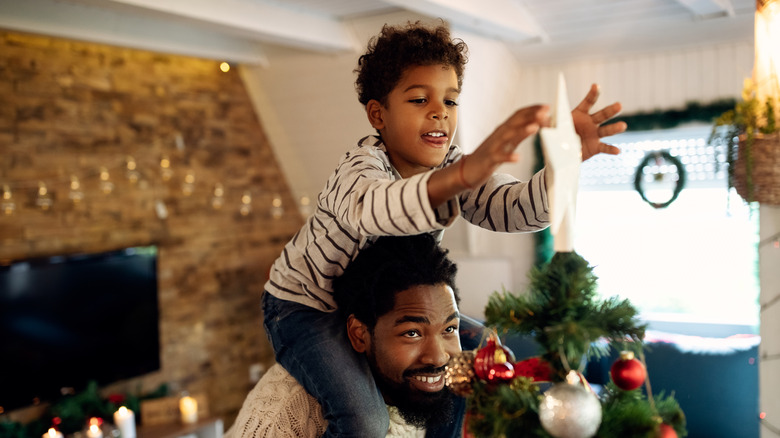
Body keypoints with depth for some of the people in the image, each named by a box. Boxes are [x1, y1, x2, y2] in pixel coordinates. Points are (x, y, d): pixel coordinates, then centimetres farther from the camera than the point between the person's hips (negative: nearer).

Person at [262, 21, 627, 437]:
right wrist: (464, 174, -72)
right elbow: (372, 209, -54)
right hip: (304, 306, -6)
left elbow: (516, 208, -29)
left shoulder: (451, 168, -11)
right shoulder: (360, 168, -28)